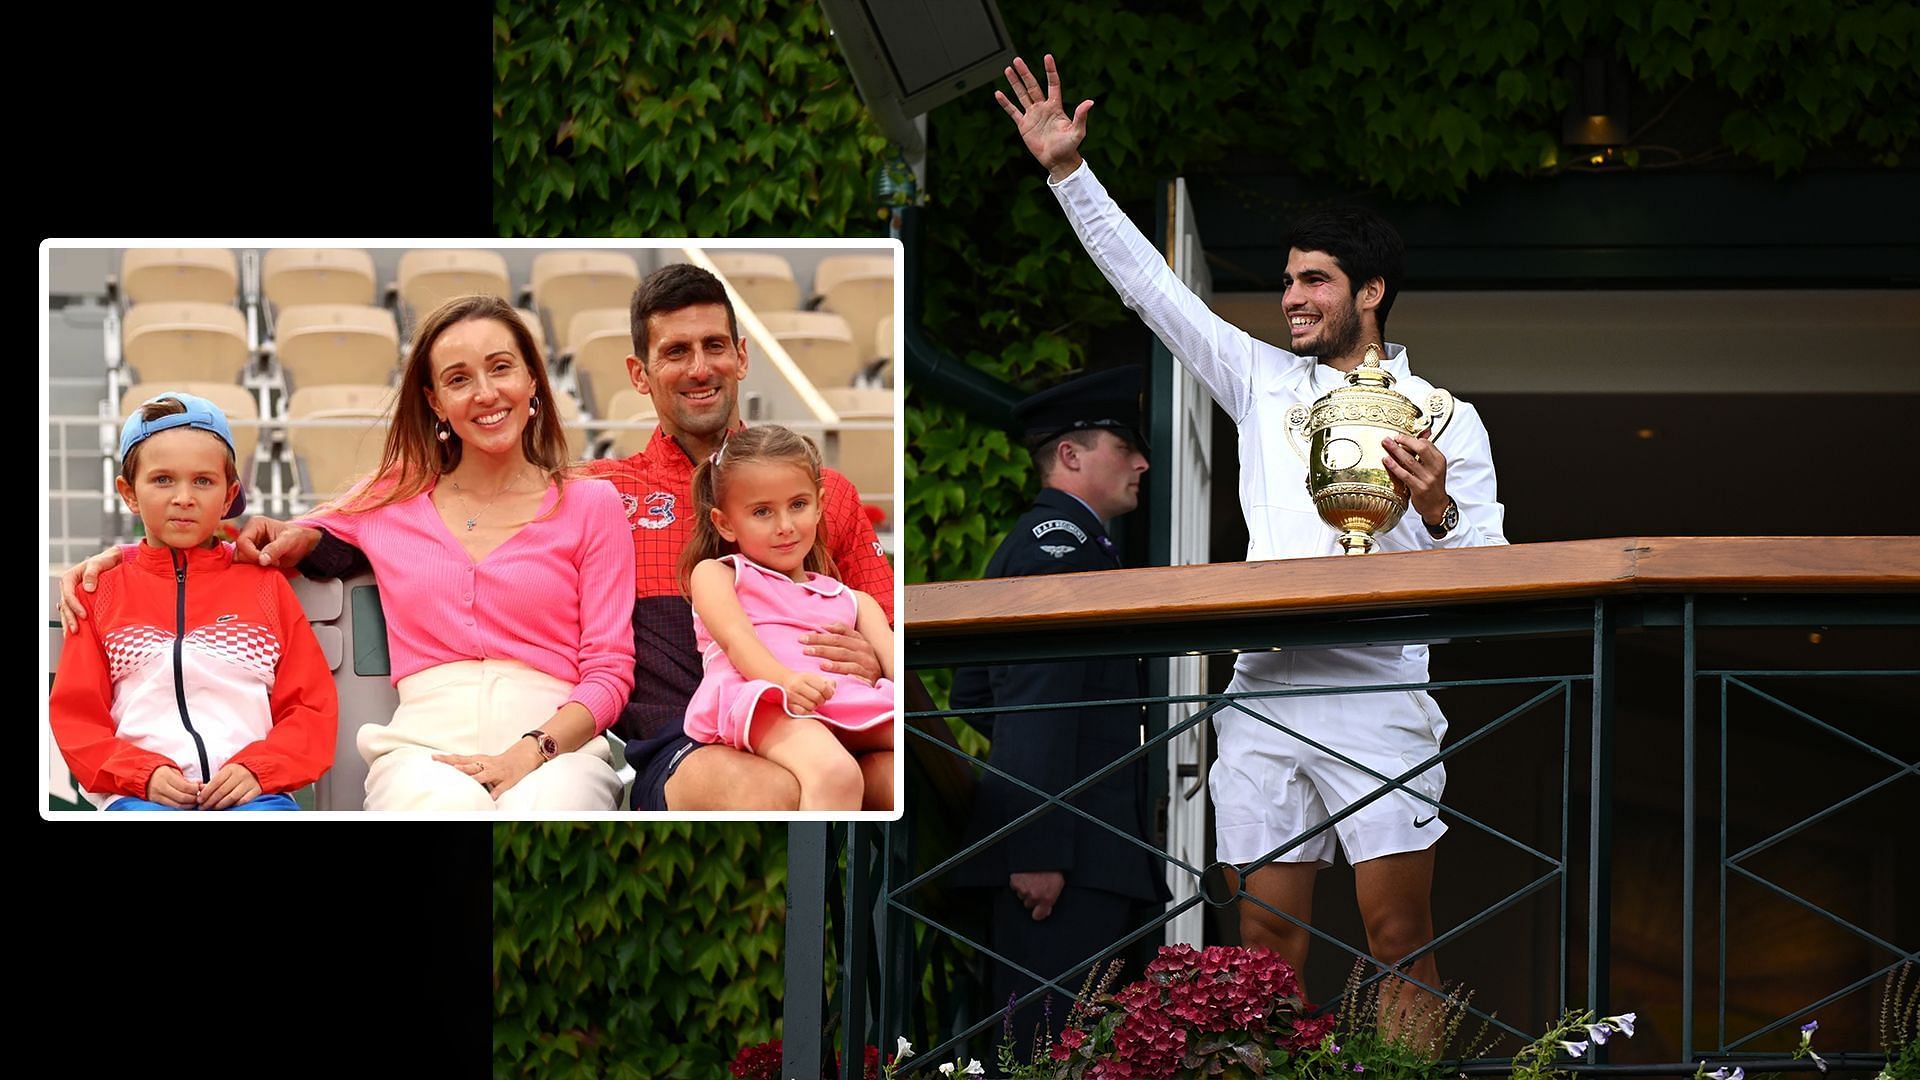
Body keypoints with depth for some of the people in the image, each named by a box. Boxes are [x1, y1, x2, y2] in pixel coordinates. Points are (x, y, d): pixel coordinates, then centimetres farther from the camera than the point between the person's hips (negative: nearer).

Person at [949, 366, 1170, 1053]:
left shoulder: (1025, 543, 23)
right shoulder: (1064, 539, -9)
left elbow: (970, 697, 30)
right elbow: (1040, 701, -19)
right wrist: (1038, 848, -25)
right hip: (1065, 847, -11)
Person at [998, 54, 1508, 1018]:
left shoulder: (1442, 416, 7)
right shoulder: (1263, 381, 17)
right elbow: (1148, 283, 17)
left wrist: (1437, 512, -19)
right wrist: (1068, 172, 11)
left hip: (1377, 693, -4)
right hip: (1263, 688, 4)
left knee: (1400, 941, -9)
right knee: (1267, 939, 0)